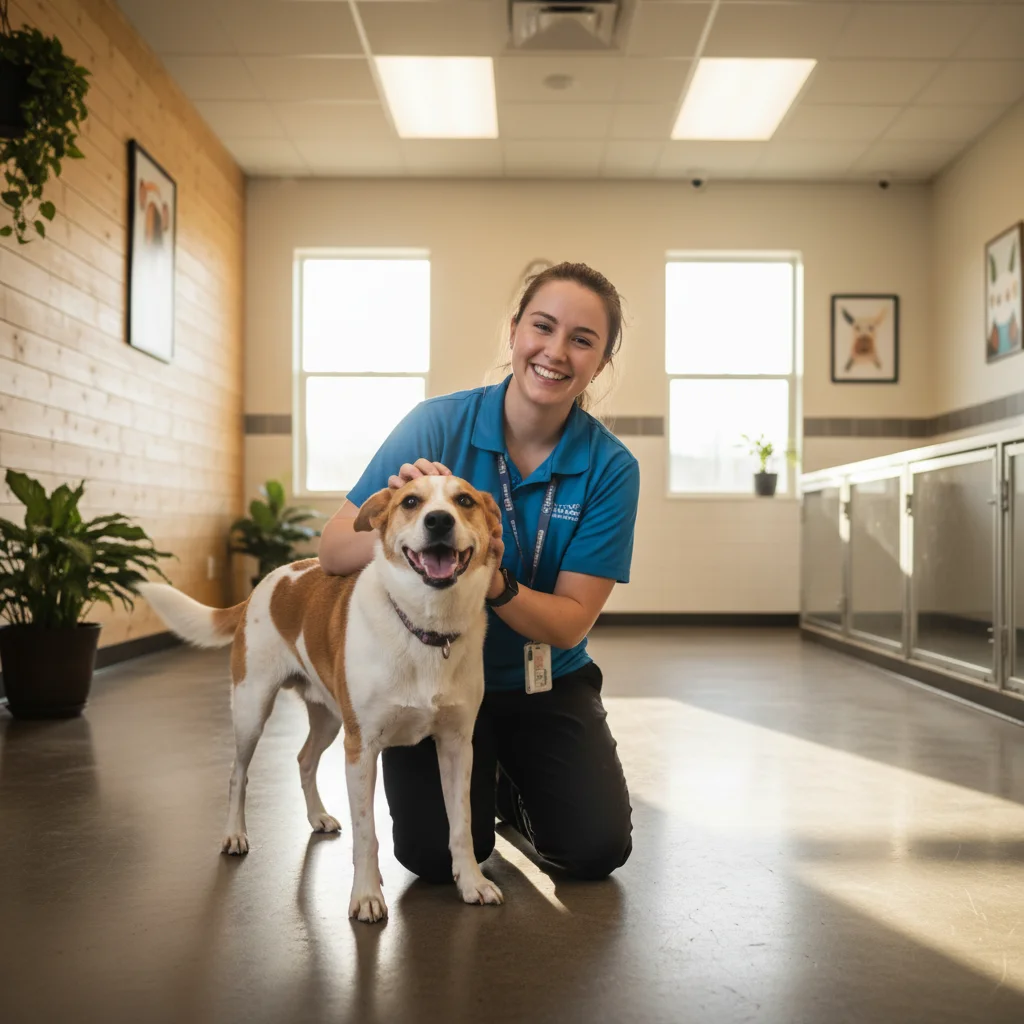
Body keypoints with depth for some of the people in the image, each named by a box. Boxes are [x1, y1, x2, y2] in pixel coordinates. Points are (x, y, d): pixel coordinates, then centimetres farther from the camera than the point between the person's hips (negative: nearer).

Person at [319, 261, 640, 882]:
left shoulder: (611, 468, -13)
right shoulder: (437, 425, -15)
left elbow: (572, 622, -15)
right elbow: (333, 553, -15)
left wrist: (495, 582, -34)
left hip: (546, 683, 1)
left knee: (597, 849, -10)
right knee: (437, 856, -13)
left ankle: (514, 784, 23)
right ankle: (480, 784, 22)